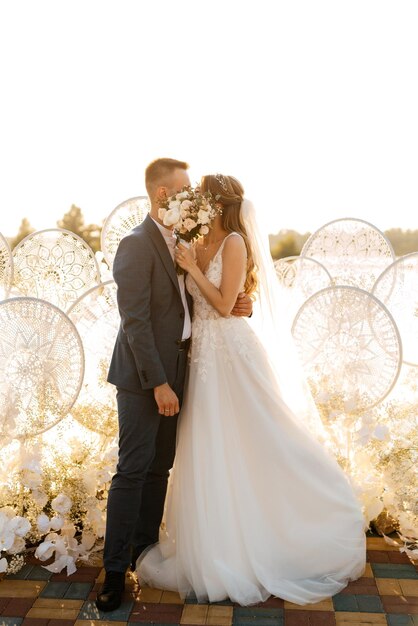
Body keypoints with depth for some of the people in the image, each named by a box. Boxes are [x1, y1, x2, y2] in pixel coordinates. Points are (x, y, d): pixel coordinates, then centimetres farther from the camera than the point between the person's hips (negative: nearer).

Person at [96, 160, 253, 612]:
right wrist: (158, 383, -20)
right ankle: (114, 570, 12)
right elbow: (135, 321, -19)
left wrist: (236, 305, -3)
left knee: (159, 468, 14)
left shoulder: (179, 244, 13)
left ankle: (144, 550, 29)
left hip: (172, 372, 8)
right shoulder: (136, 244, -13)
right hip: (143, 377, -8)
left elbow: (195, 304, 17)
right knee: (133, 471, -2)